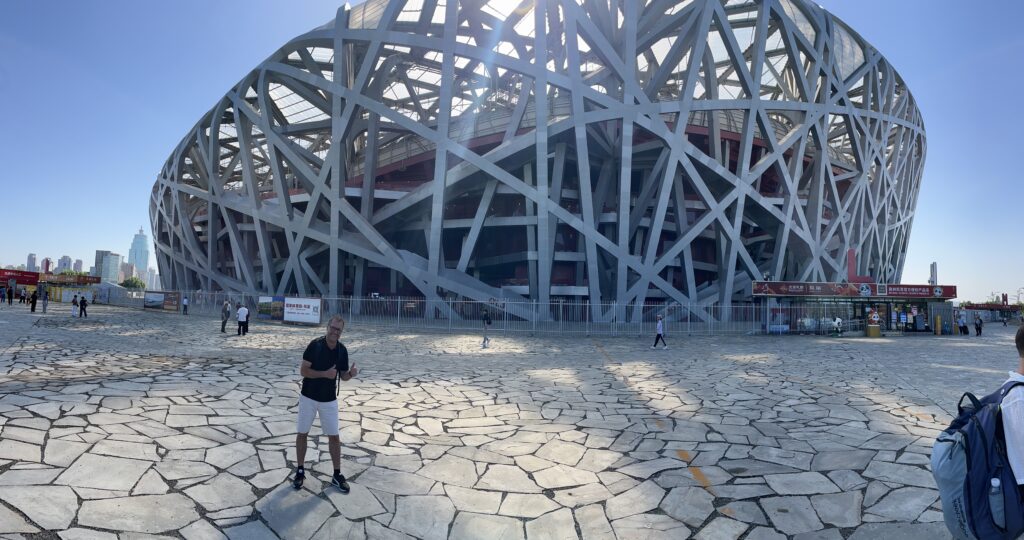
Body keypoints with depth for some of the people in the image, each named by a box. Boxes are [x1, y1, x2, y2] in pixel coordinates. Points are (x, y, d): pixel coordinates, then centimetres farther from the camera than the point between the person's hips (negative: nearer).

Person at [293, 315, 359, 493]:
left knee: (334, 437, 4)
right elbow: (303, 371, -16)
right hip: (308, 397, -2)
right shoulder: (315, 345, -15)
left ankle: (337, 475, 16)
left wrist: (351, 373, -20)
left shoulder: (342, 350, -5)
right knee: (302, 434, 9)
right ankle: (300, 471, 26)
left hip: (329, 400, 2)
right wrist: (325, 373, -27)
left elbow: (343, 376, 3)